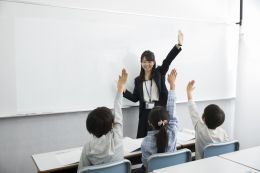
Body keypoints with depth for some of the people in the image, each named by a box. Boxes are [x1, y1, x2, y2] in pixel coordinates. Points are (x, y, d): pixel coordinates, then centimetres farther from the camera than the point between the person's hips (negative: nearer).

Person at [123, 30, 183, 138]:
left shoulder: (159, 73, 6)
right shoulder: (138, 80, 12)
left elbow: (168, 60, -8)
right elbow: (135, 98, 11)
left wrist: (178, 45, -21)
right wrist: (122, 90, -1)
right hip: (145, 113, 2)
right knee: (143, 138, 1)